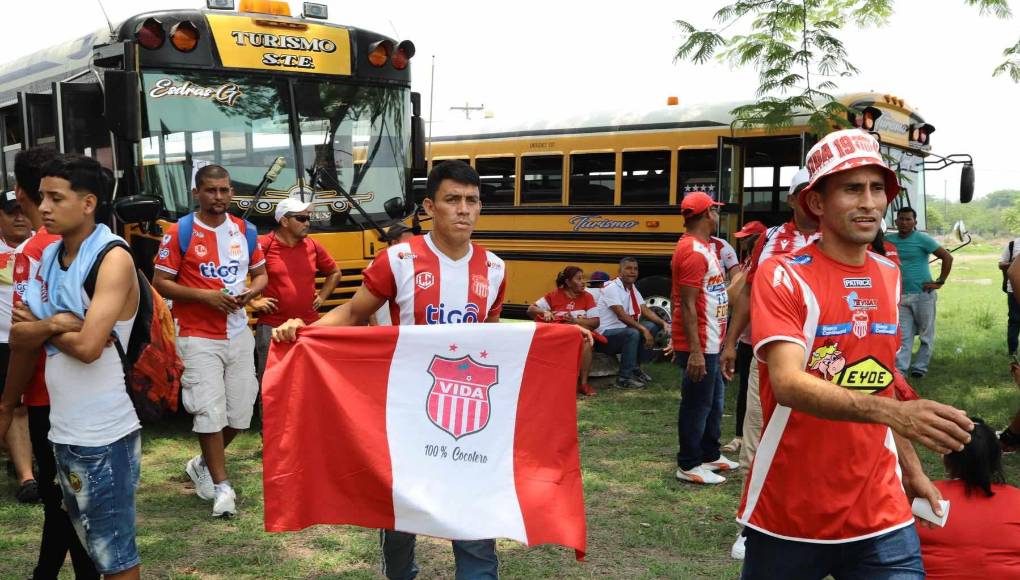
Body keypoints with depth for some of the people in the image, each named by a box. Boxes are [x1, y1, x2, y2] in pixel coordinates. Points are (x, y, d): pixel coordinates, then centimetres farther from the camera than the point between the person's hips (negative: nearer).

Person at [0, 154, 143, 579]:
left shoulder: (113, 258, -13)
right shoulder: (48, 257, 10)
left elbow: (88, 345, -21)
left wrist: (38, 327, -6)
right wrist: (52, 324, -8)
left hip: (103, 434, -8)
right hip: (61, 429, 8)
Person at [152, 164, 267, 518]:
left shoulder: (246, 231, 7)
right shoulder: (180, 233, -6)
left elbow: (261, 274, 16)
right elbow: (160, 282, -7)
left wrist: (251, 292, -7)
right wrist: (205, 295, -19)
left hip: (239, 335, 5)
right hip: (198, 337, -5)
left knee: (241, 412, 8)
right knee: (210, 412, -7)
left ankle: (203, 464, 32)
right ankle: (221, 486, 6)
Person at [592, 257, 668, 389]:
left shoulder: (633, 289, 12)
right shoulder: (611, 287, -16)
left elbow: (645, 310, 5)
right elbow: (621, 315, -24)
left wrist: (662, 323, -12)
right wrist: (643, 329, -28)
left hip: (623, 329, 9)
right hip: (606, 334, -9)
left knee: (652, 325, -5)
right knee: (633, 333, -33)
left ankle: (635, 367, 4)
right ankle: (624, 378, -21)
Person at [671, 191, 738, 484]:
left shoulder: (703, 247, 13)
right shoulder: (693, 252, -20)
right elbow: (687, 305, -23)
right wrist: (694, 350, -25)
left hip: (710, 343, 11)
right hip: (699, 346, -11)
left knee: (714, 399, 20)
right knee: (697, 404, 0)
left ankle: (710, 455, 33)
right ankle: (688, 466, 11)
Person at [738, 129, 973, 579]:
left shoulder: (889, 276, 7)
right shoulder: (782, 275, -13)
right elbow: (787, 383, -27)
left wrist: (911, 467, 16)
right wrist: (891, 412, -40)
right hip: (788, 517, -4)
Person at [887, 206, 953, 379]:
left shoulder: (922, 239, -7)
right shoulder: (889, 241, 6)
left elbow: (947, 257, -8)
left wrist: (940, 282, -11)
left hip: (923, 294, -4)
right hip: (902, 296, 4)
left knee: (926, 335, 5)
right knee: (904, 336, 1)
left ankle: (920, 367, 14)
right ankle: (900, 369, -2)